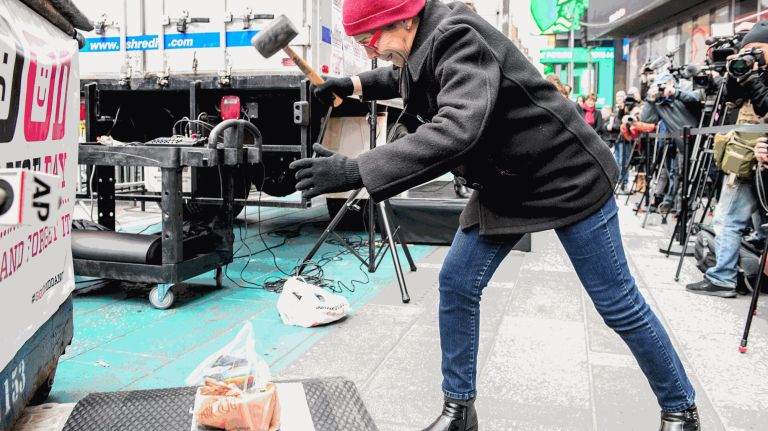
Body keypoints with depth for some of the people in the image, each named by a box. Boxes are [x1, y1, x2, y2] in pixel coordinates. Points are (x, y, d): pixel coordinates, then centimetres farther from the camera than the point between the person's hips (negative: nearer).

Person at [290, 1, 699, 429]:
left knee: (618, 303, 2)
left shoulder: (458, 38, -27)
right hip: (504, 184, 8)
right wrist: (357, 84, 12)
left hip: (568, 178, -8)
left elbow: (457, 130, -44)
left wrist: (354, 171, -46)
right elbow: (405, 78, 27)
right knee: (456, 285, 2)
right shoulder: (426, 44, 1)